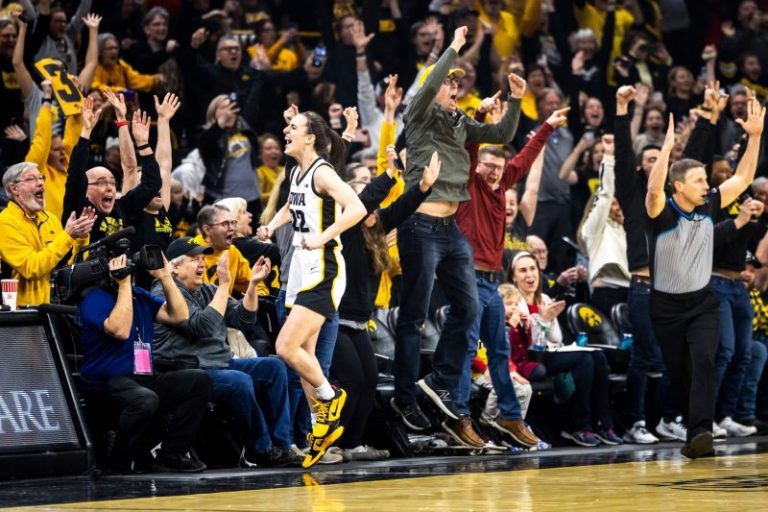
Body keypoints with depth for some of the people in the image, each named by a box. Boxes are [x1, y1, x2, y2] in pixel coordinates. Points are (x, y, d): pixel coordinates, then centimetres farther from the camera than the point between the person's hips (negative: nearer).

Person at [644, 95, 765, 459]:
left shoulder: (708, 207, -2)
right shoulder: (662, 213, -15)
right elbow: (653, 189, -37)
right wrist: (668, 147, -46)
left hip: (702, 303, 2)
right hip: (667, 306, -2)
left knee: (703, 362, -19)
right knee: (678, 374, 7)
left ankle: (701, 433, -30)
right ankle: (684, 430, 25)